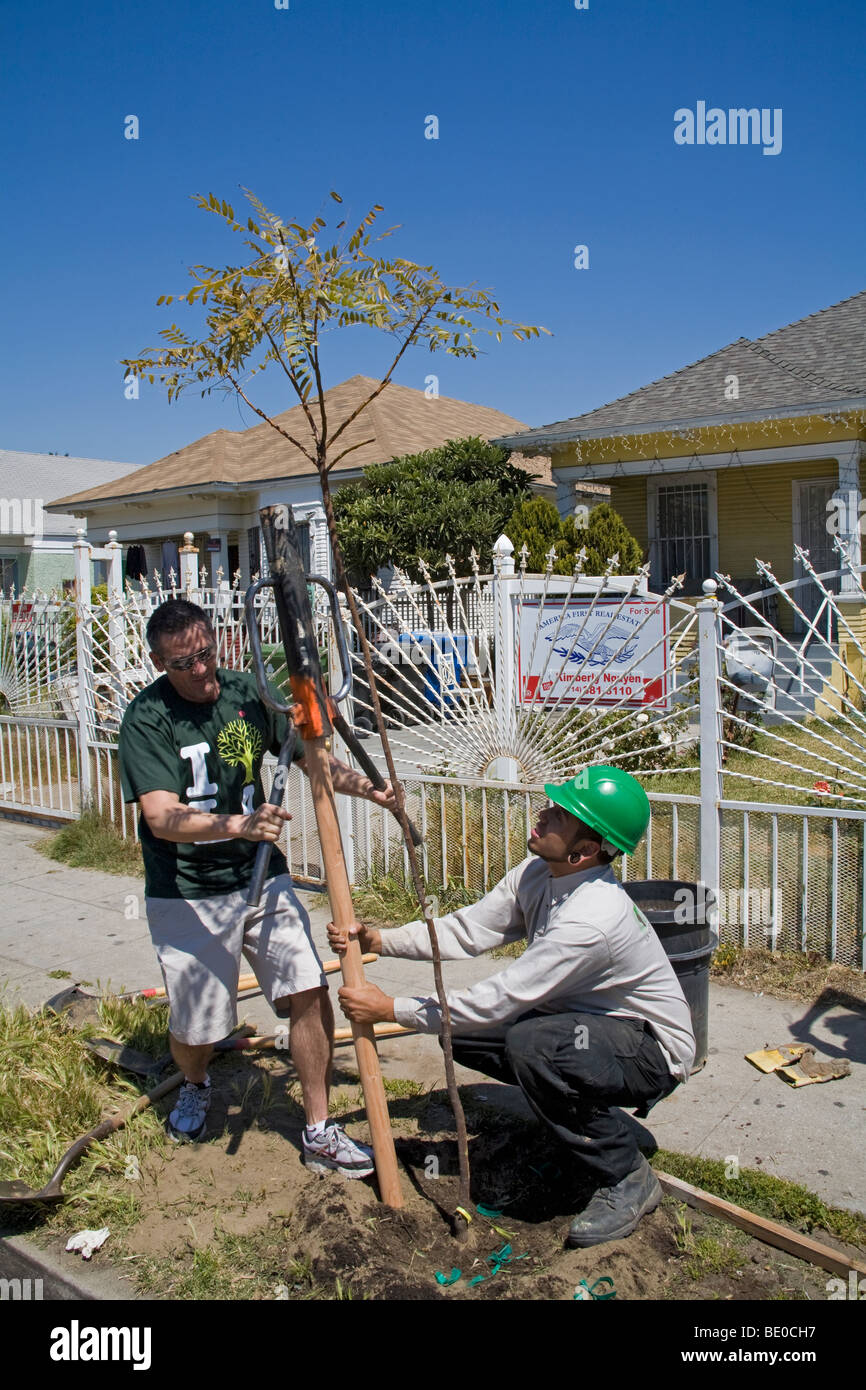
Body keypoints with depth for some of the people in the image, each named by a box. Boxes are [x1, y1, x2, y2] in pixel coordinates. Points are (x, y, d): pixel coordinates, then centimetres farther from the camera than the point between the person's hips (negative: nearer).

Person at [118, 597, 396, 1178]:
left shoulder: (245, 691, -1)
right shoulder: (146, 719, -14)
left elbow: (306, 756, 10)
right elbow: (163, 818, -26)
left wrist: (365, 787, -6)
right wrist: (239, 825, -42)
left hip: (263, 877, 4)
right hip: (187, 896, -3)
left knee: (310, 994, -6)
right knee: (196, 1029, 6)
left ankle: (320, 1135, 11)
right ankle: (196, 1086, 44)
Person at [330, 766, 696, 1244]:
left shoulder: (591, 917, -34)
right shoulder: (537, 873, -8)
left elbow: (497, 1002, -31)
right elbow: (466, 931, -1)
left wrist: (390, 1009, -23)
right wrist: (378, 940, -14)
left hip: (654, 1050, -8)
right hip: (583, 1022, 9)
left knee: (529, 1044, -35)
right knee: (461, 1032, -2)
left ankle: (627, 1177, -13)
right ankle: (581, 1116, 15)